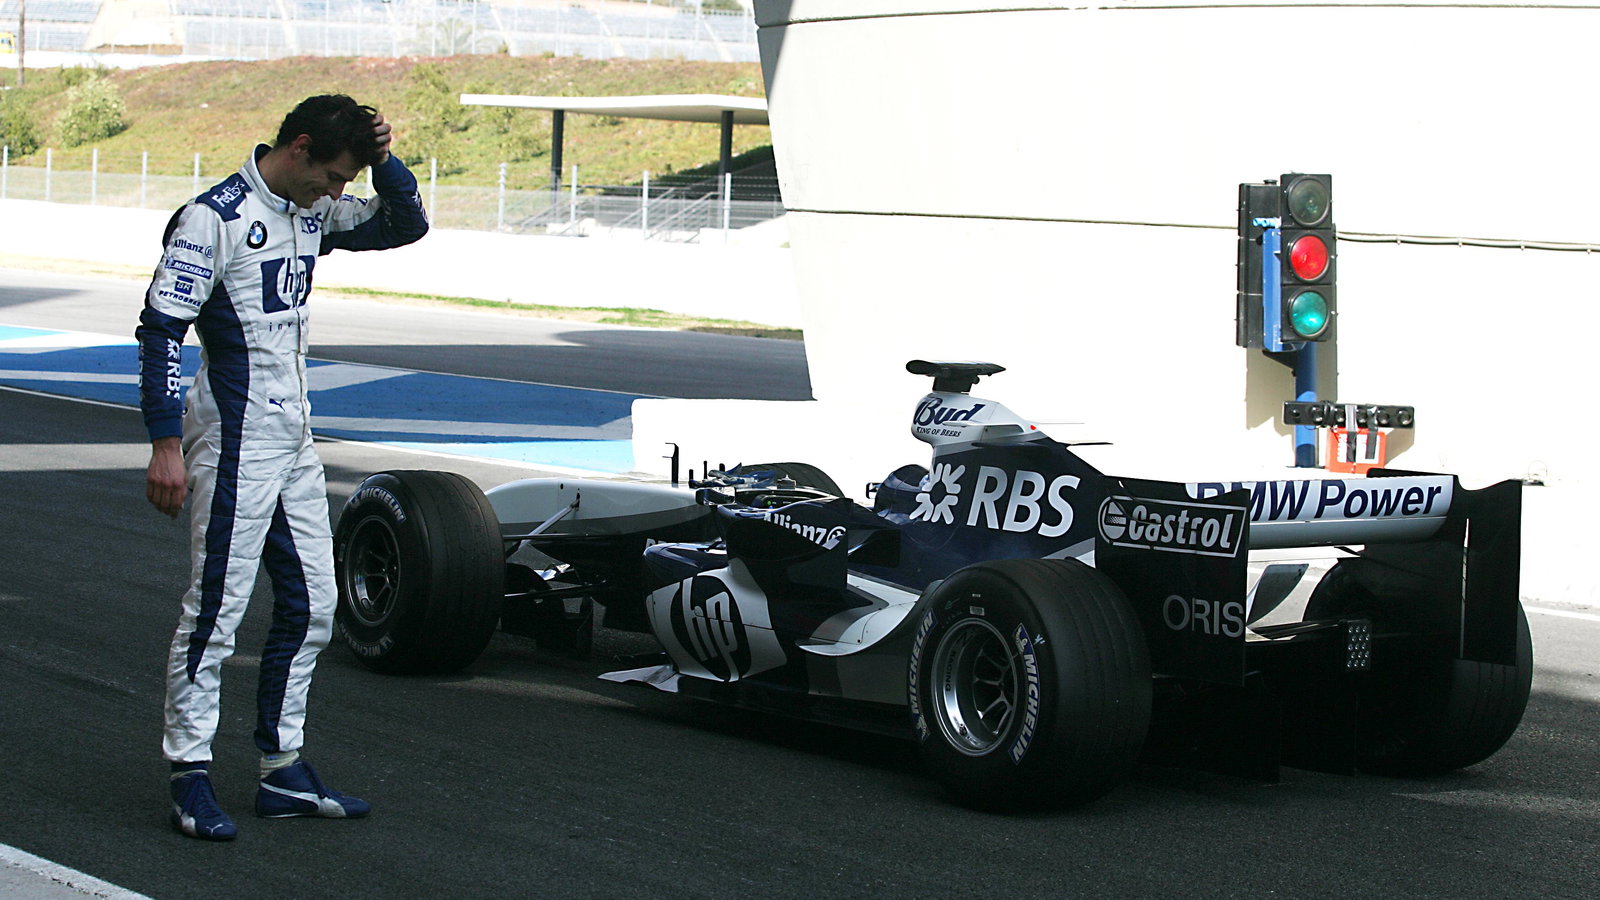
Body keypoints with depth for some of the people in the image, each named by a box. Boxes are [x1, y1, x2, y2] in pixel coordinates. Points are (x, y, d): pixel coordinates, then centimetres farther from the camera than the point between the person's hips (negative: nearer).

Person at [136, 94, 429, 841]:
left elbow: (404, 225, 21)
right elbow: (160, 329, -15)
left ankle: (283, 771, 19)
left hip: (294, 438, 9)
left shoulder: (314, 213, 10)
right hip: (233, 440, -8)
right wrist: (165, 443, -19)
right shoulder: (213, 218, -13)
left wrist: (385, 161, 1)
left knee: (312, 606, 10)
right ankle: (189, 774, 2)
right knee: (217, 606, -5)